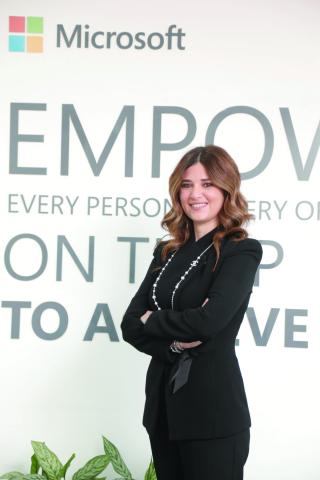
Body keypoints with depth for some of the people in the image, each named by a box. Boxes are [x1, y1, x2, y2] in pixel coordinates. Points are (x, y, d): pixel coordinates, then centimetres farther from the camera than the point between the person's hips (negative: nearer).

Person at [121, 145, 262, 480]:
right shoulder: (167, 252, 10)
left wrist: (151, 321, -6)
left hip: (213, 411, -6)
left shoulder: (241, 251, -8)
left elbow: (209, 320, -22)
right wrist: (174, 342, -15)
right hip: (162, 403, 6)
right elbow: (131, 324, 4)